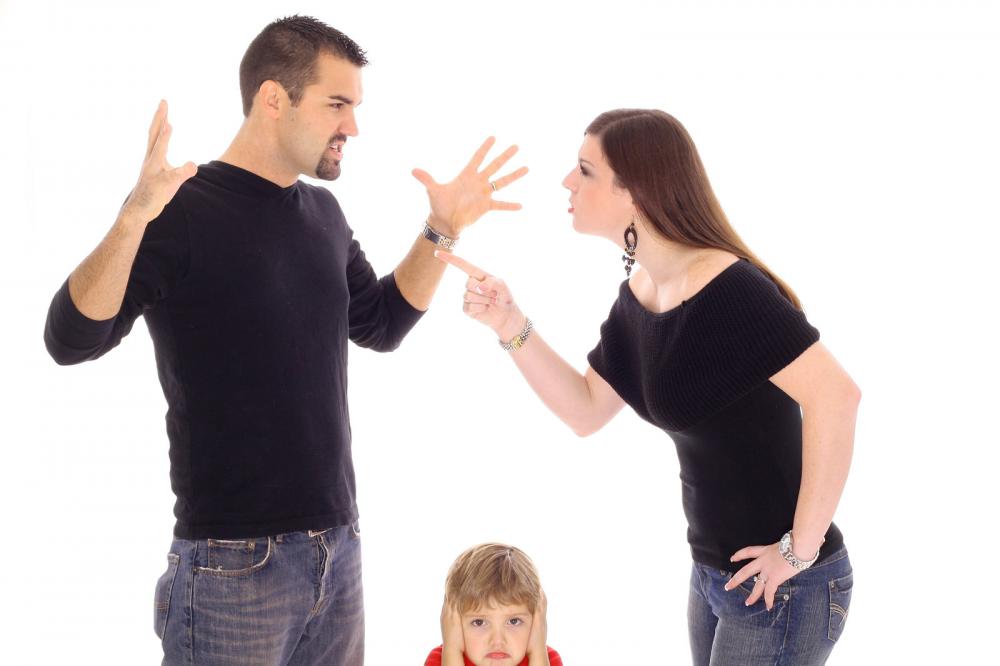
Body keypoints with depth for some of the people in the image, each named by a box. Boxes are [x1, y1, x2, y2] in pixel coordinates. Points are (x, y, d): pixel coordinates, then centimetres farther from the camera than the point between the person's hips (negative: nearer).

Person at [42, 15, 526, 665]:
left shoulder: (323, 213, 10)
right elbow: (71, 340, -20)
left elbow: (380, 326, 22)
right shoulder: (183, 211, -12)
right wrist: (132, 220, -35)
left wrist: (443, 232, 10)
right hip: (233, 562, -7)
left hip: (337, 549, 7)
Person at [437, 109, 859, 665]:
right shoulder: (639, 293, 4)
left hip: (780, 587, -8)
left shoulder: (729, 291, -23)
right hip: (714, 572, 8)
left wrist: (800, 550, -25)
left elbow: (835, 396, -30)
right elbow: (586, 411, 10)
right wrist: (511, 326, -3)